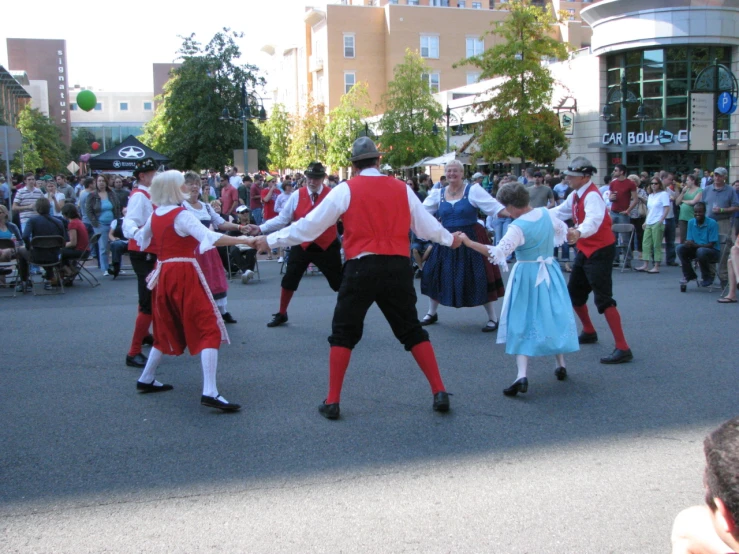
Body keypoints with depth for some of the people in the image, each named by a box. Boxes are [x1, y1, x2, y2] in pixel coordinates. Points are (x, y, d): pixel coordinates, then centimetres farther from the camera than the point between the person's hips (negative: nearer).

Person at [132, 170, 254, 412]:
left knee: (167, 329, 24)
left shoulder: (155, 216, 9)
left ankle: (146, 379, 33)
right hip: (184, 275, -8)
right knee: (209, 330, -9)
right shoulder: (181, 215, -15)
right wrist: (244, 240, -29)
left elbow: (141, 238, 29)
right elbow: (210, 237, -28)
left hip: (164, 275, 8)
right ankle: (209, 392, -19)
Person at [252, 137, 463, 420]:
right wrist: (449, 239, 38)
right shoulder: (402, 188, 9)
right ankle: (440, 393, 13)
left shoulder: (346, 189, 1)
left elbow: (310, 225, 3)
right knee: (412, 330, 15)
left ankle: (332, 402, 9)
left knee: (344, 333, 10)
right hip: (398, 267, 3)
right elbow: (426, 225, 18)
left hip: (361, 268, -2)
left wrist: (271, 240, 14)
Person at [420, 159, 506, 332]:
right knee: (435, 274, 7)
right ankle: (432, 313, 28)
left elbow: (494, 207, -13)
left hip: (471, 240, -4)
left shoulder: (473, 190, -7)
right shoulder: (438, 193, 5)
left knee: (479, 277, -3)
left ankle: (493, 318, 11)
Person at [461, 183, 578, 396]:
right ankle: (560, 365, 30)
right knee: (554, 316, 19)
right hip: (550, 272, 6)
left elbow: (498, 252, -29)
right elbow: (562, 230, 18)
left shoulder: (518, 227, -21)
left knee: (522, 323, -2)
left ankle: (522, 375, -14)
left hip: (527, 276, -6)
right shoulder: (546, 214, -1)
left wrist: (469, 243, -26)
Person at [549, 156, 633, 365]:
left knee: (603, 299, -14)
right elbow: (560, 212, 17)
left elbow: (593, 220, -42)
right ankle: (589, 332, 41)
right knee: (574, 293, 19)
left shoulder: (592, 196, -23)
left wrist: (579, 233, -62)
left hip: (600, 252, -10)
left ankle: (623, 348, -10)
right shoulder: (576, 195, 5)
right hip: (585, 251, 10)